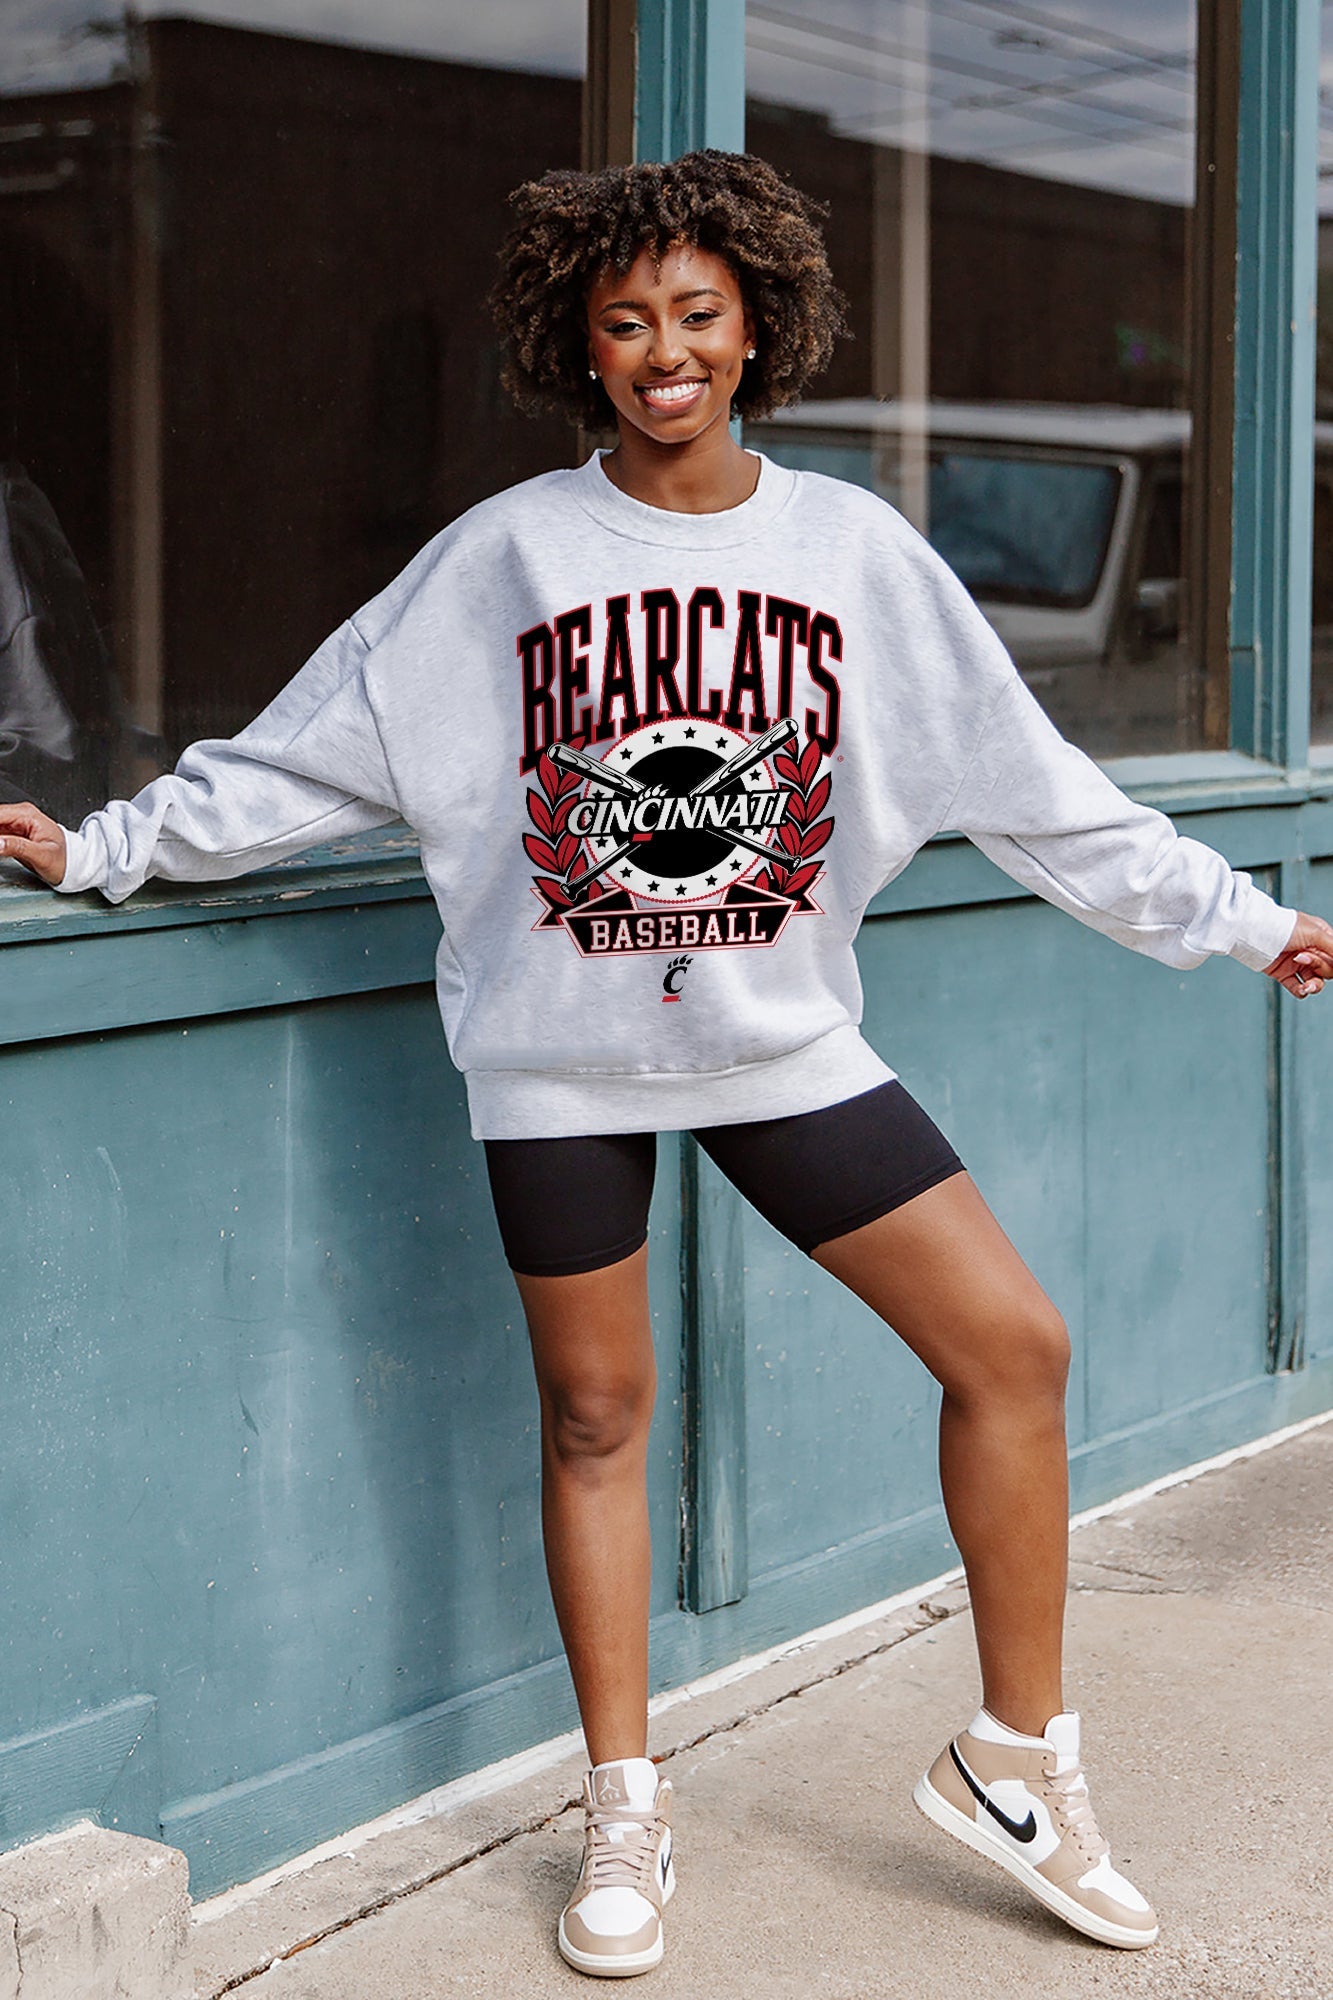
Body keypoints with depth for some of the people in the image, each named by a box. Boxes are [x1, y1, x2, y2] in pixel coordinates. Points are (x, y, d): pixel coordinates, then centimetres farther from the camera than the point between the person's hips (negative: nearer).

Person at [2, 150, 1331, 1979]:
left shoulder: (855, 549, 2)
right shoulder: (504, 554, -2)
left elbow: (1034, 785, 5)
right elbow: (311, 752, 2)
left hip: (787, 1041, 2)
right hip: (562, 1053, -1)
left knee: (1013, 1346, -4)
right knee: (597, 1414, 7)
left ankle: (1018, 1762, 14)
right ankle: (627, 1817, 24)